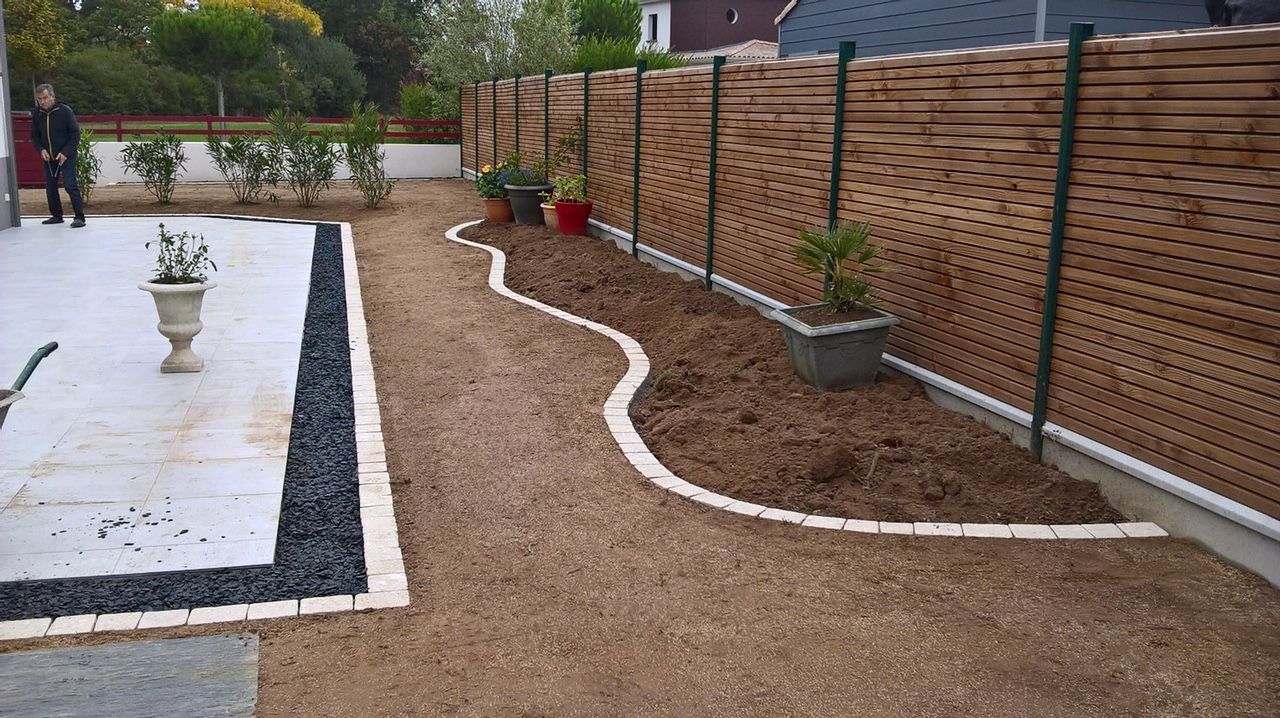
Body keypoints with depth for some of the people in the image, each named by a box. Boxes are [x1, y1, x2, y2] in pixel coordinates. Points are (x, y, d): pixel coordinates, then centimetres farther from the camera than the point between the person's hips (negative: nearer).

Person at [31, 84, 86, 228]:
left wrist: (65, 153, -16)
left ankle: (79, 217, -13)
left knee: (70, 185, -15)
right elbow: (34, 136, 12)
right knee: (50, 187, 9)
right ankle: (56, 215, 22)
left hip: (66, 157, -5)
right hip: (48, 157, 5)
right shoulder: (36, 114, 3)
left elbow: (75, 133, -9)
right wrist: (41, 149, -7)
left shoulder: (64, 110, -11)